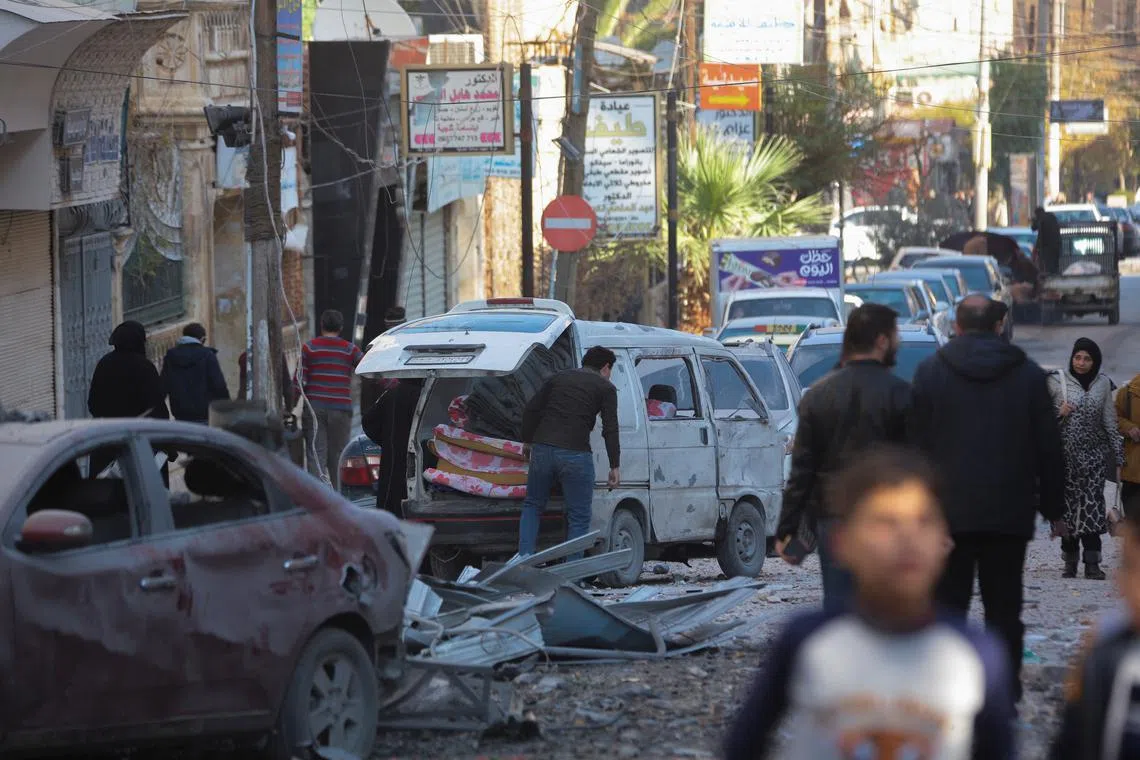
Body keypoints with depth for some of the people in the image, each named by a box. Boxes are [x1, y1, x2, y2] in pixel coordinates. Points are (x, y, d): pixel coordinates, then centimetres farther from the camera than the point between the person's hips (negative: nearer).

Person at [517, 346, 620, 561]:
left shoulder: (559, 378, 19)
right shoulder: (605, 388, 6)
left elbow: (530, 411, 16)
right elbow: (610, 429, -4)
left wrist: (528, 441, 28)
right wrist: (615, 466, -1)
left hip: (542, 451, 4)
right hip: (575, 455, -4)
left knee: (532, 506, 22)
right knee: (579, 516, 6)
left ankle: (524, 559, 9)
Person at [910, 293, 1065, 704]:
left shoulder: (930, 371, -1)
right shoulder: (1028, 374, 3)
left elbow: (917, 444, -1)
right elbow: (1049, 448, 5)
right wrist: (1052, 506, 12)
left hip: (948, 512, -1)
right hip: (1009, 513, 1)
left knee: (948, 605, 4)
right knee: (1004, 608, 6)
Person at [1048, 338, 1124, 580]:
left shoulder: (1103, 384, 8)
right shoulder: (1057, 382, 2)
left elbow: (1110, 422, 12)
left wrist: (1118, 457, 10)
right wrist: (1059, 413, -13)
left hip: (1094, 454, 1)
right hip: (1065, 455, 0)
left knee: (1092, 506, -8)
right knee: (1068, 505, 0)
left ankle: (1092, 563, -10)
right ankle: (1070, 561, 8)